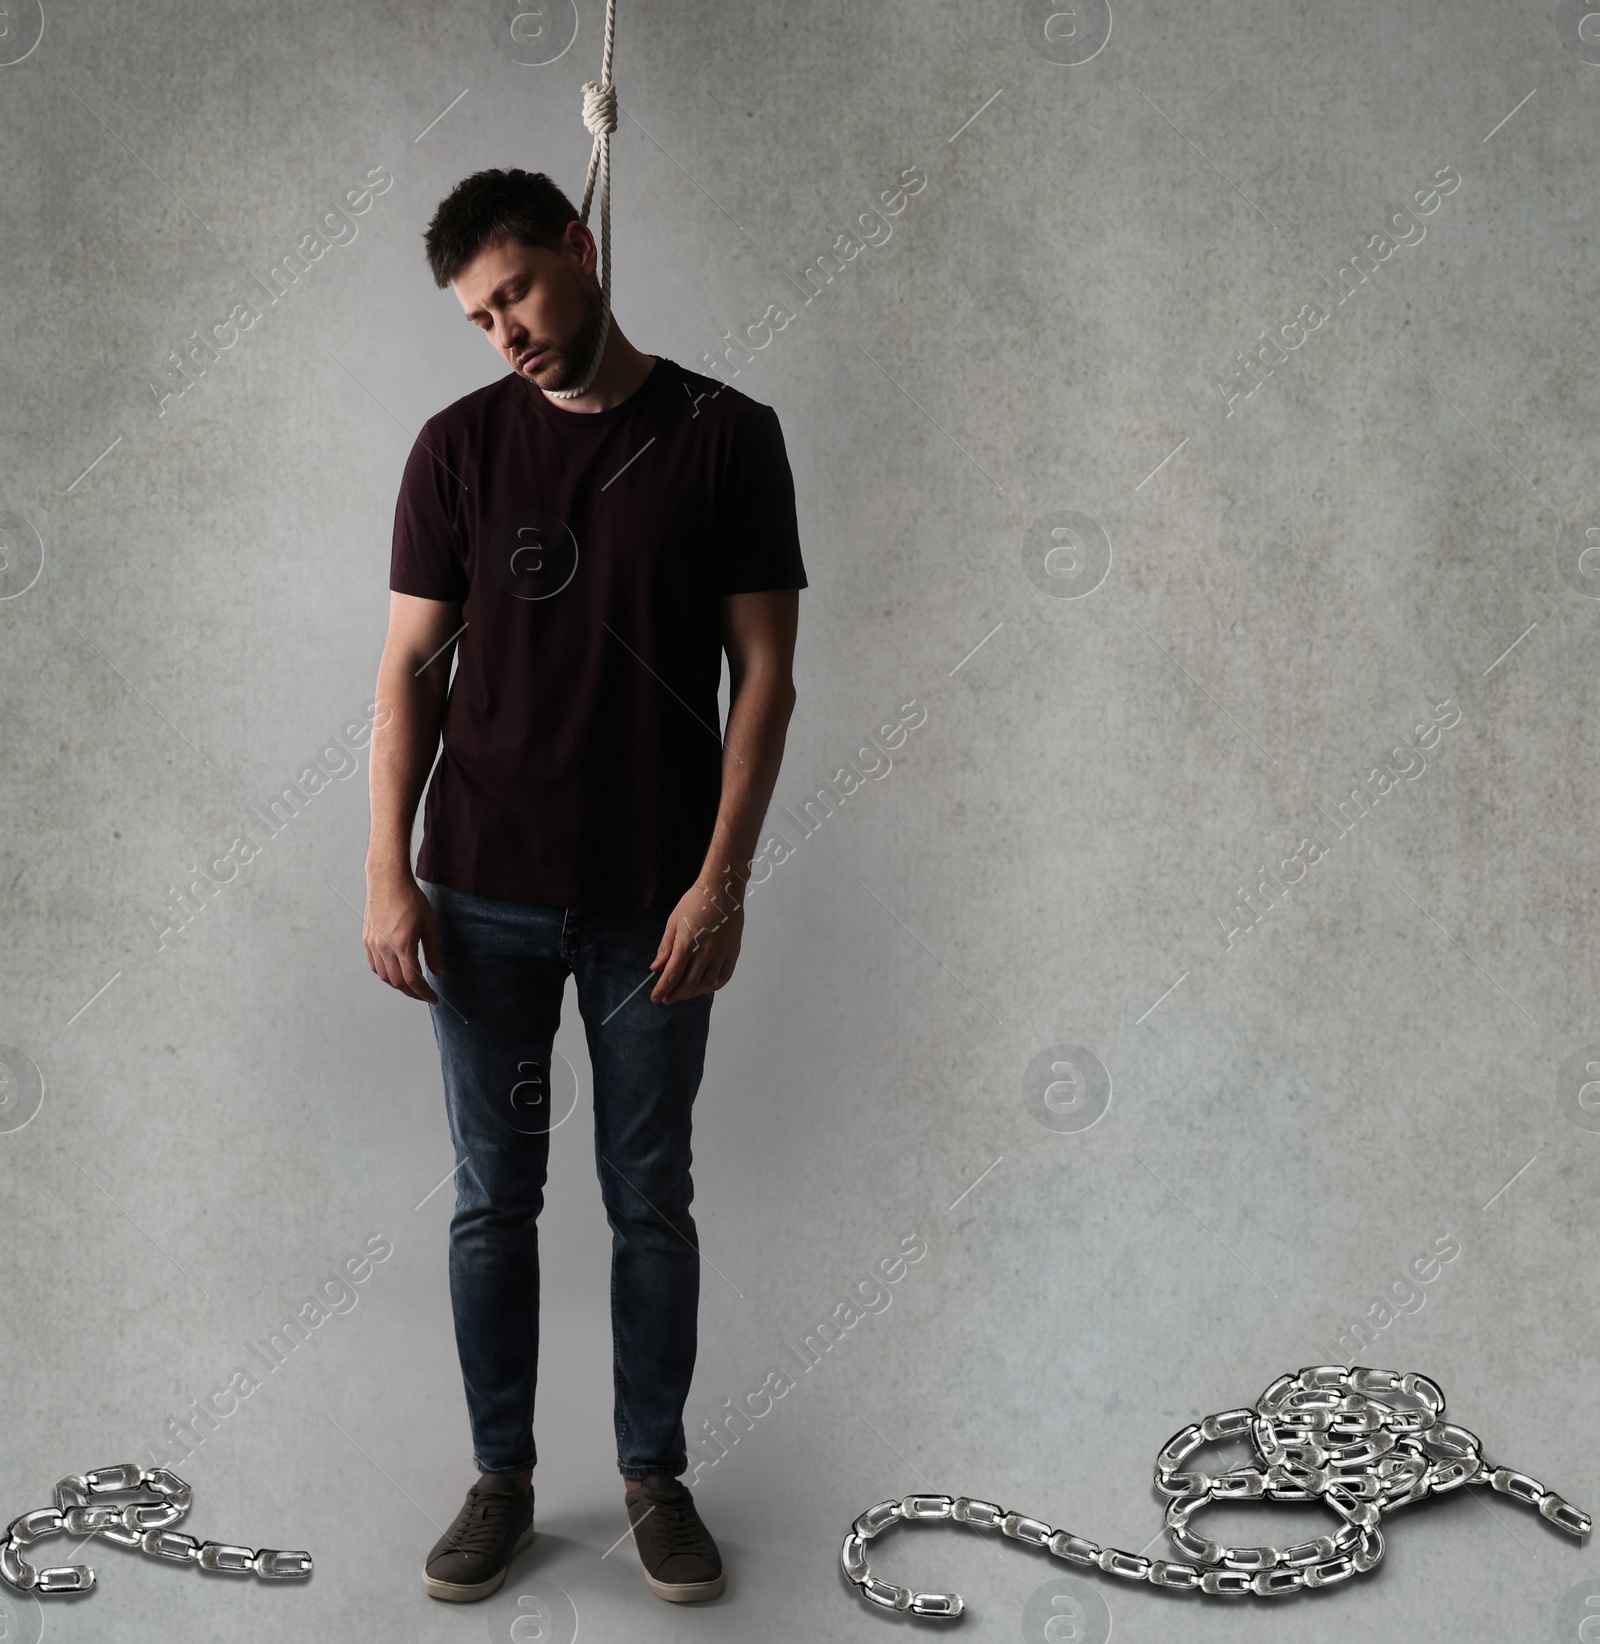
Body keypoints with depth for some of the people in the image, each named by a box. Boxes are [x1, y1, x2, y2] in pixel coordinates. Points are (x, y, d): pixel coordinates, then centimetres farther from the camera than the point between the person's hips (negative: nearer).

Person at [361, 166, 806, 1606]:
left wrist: (721, 879, -11)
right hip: (483, 895, 2)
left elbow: (764, 673, -3)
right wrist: (389, 874, -4)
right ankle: (502, 1475, 27)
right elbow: (413, 667, 4)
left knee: (651, 1199, 10)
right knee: (495, 1195, 10)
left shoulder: (726, 436, -2)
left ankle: (656, 1474, 27)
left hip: (654, 903, -1)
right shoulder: (459, 445, 3)